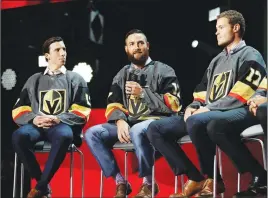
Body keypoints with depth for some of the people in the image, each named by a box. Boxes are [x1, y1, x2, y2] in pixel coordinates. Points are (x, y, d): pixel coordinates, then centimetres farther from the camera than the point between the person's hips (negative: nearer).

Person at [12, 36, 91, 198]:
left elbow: (82, 111, 4)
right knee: (19, 136, -34)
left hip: (64, 125, -2)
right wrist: (34, 119, -11)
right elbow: (19, 110, 12)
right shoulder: (34, 80, 20)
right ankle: (44, 185, -21)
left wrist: (58, 119, -12)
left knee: (64, 136, -40)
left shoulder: (75, 79, 15)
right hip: (38, 125, 2)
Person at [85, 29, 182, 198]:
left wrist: (143, 93, -12)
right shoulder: (122, 75, 19)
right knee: (92, 133, -18)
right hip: (128, 122, 5)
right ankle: (120, 182, -15)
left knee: (137, 131, -40)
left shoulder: (163, 70, 5)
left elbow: (173, 105, -6)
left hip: (156, 121, -5)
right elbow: (113, 105, 10)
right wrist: (120, 121, -13)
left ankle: (148, 183, -21)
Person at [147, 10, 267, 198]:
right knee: (155, 129, -5)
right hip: (208, 115, 8)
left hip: (237, 113, -8)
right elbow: (202, 92, 23)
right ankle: (196, 179, -13)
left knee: (196, 122, -39)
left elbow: (241, 97, -12)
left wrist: (208, 108, -16)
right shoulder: (217, 60, 27)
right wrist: (193, 107, 1)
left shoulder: (250, 56, 2)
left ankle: (212, 179, -20)